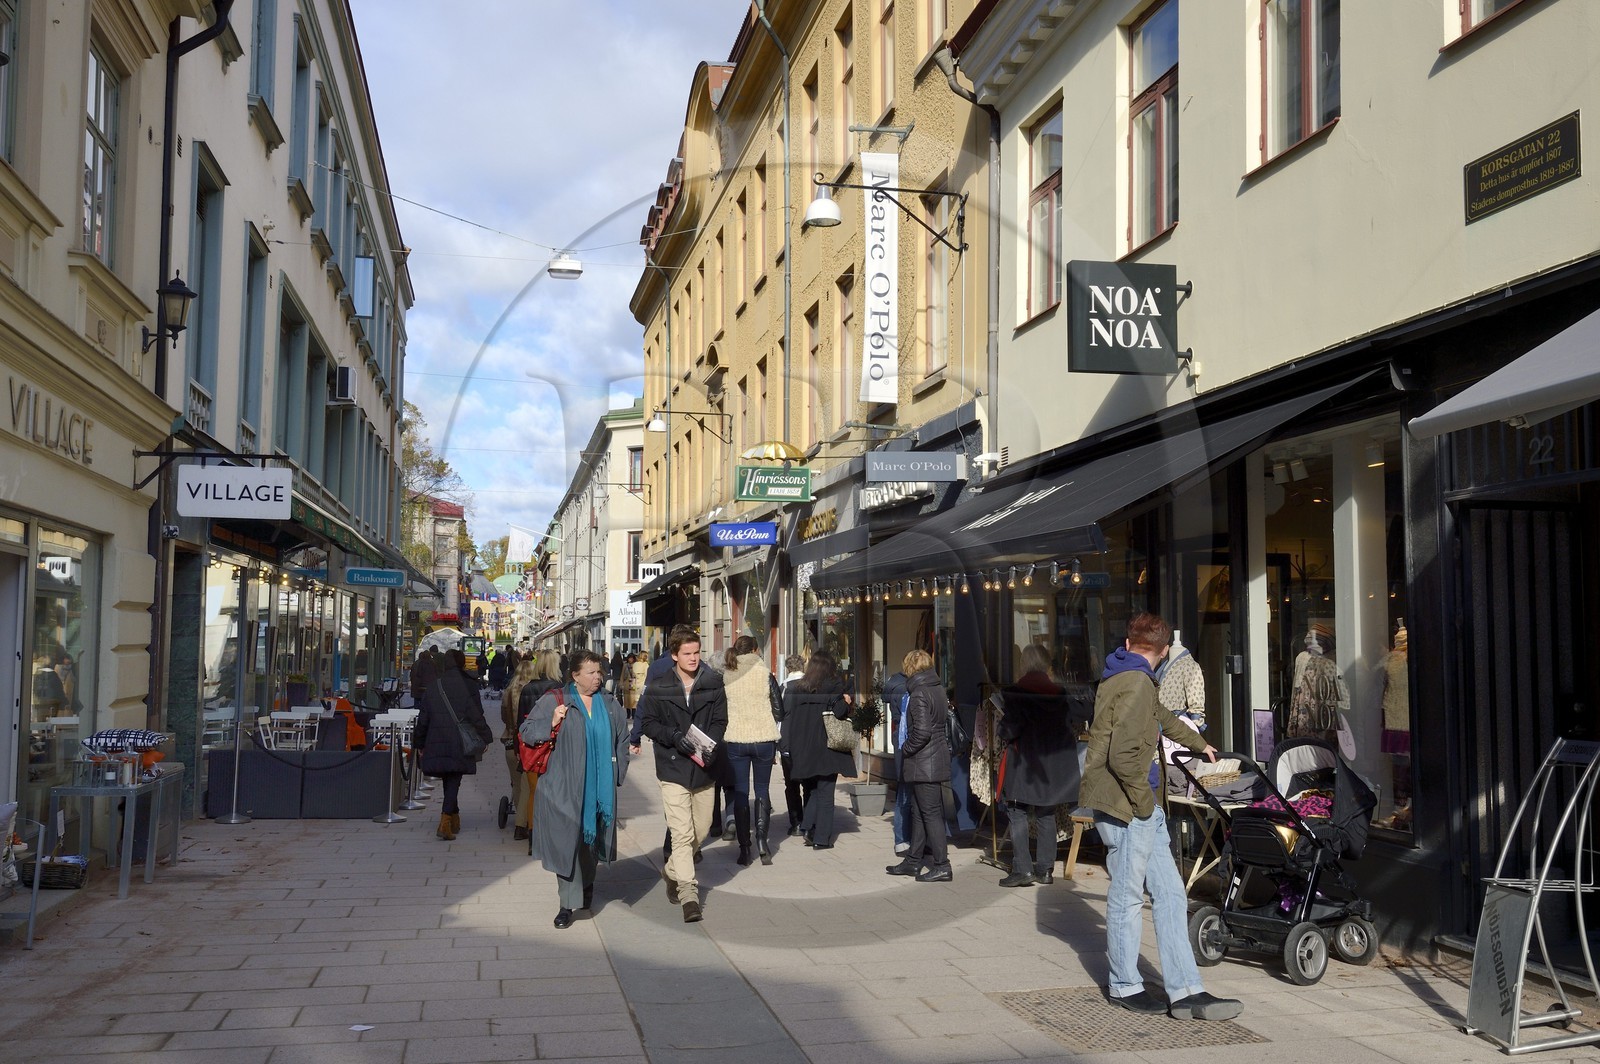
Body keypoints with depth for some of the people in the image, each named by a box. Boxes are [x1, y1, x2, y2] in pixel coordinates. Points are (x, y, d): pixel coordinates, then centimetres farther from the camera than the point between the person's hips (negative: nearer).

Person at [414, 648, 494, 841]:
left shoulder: (433, 687, 6)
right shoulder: (467, 686, -5)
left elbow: (423, 718, 11)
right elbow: (477, 716, -5)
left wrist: (420, 744, 20)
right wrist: (485, 738, 5)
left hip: (437, 744, 4)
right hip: (460, 745, -4)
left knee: (449, 781, 17)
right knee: (453, 781, -3)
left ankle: (454, 819, 27)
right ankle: (446, 820, -17)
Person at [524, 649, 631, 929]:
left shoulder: (610, 705, 10)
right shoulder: (553, 701, -3)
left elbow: (621, 743, 17)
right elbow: (525, 731, -2)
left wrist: (617, 775, 10)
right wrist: (551, 723, -19)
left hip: (599, 788, 4)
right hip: (563, 788, -4)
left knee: (592, 838, 13)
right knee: (566, 841, -5)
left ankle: (587, 883, 39)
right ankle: (567, 903, 1)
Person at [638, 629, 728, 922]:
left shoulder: (713, 685, 3)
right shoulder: (658, 688, -1)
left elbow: (720, 722, 3)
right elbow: (649, 722, 1)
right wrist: (675, 737, -17)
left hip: (704, 767, 4)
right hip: (673, 767, -3)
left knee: (701, 827, 14)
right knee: (682, 833, -10)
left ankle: (672, 871, 39)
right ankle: (688, 893, -7)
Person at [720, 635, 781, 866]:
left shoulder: (725, 677, -1)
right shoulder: (765, 674, -4)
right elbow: (777, 710, 0)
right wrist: (776, 746, 9)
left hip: (736, 741, 1)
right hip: (764, 738, -1)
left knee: (741, 793, 7)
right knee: (762, 790, 12)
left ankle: (744, 848, 5)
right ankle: (761, 836, -6)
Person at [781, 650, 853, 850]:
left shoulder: (794, 687, 4)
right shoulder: (834, 685, -8)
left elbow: (785, 713, 3)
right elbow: (840, 711, -18)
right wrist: (846, 702, 1)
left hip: (801, 749, 3)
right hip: (826, 749, -3)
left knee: (809, 790, 18)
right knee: (825, 794, 5)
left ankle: (808, 826, 2)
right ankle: (822, 838, 4)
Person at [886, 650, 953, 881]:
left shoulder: (919, 694, -17)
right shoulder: (938, 688, 11)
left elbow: (922, 731, -25)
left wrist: (906, 747, -10)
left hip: (924, 764, -9)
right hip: (936, 760, 9)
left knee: (931, 813, -5)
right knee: (919, 811, 16)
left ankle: (942, 866, -1)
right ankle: (913, 861, 25)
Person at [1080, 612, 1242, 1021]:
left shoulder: (1121, 678, 18)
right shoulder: (1137, 683, -16)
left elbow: (1162, 717, 37)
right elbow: (1122, 755, -25)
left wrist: (1199, 744, 52)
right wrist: (1143, 800, -12)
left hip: (1137, 808, 10)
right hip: (1125, 805, -10)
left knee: (1169, 894, 7)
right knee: (1127, 897, 3)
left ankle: (1186, 992, 7)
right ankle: (1125, 987, 16)